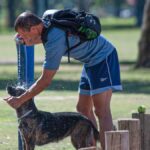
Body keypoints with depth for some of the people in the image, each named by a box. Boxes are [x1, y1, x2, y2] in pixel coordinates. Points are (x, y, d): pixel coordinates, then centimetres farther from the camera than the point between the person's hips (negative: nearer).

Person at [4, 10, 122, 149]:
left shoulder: (55, 41, -29)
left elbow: (45, 81, -24)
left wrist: (20, 100, -16)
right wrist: (28, 41, 3)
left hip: (102, 58, -10)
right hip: (91, 61, 10)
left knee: (101, 111, -17)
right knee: (83, 109, 12)